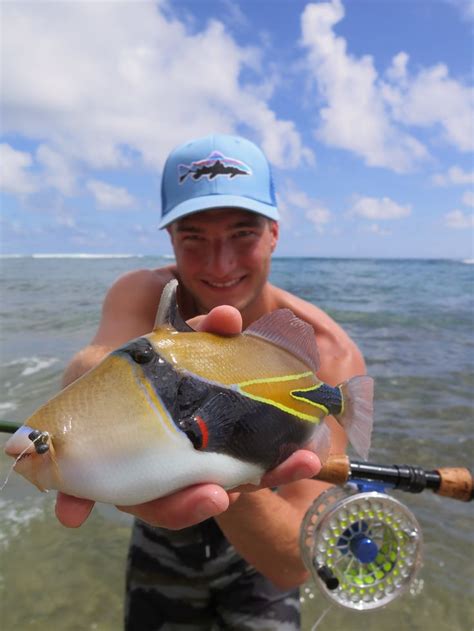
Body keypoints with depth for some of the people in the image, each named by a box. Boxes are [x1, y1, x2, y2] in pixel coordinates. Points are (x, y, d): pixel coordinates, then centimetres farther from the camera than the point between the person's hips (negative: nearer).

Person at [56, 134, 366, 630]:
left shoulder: (328, 353, -30)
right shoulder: (141, 295, -22)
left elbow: (294, 565, -34)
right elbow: (99, 356, -46)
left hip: (257, 560, -1)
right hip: (161, 547, 2)